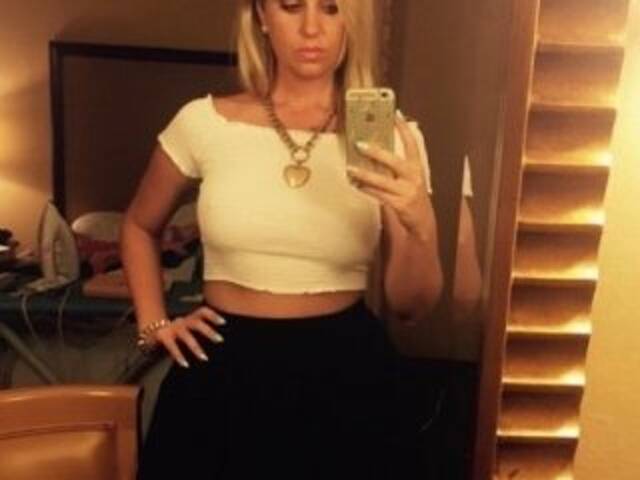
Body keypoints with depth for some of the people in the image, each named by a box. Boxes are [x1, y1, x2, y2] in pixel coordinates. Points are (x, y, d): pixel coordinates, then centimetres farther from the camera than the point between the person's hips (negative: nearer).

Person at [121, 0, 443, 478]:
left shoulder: (388, 137, -5)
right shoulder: (204, 121, -5)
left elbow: (409, 307, -5)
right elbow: (139, 227, 14)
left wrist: (418, 225, -23)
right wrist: (154, 323, 3)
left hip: (343, 372, 0)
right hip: (223, 368, 1)